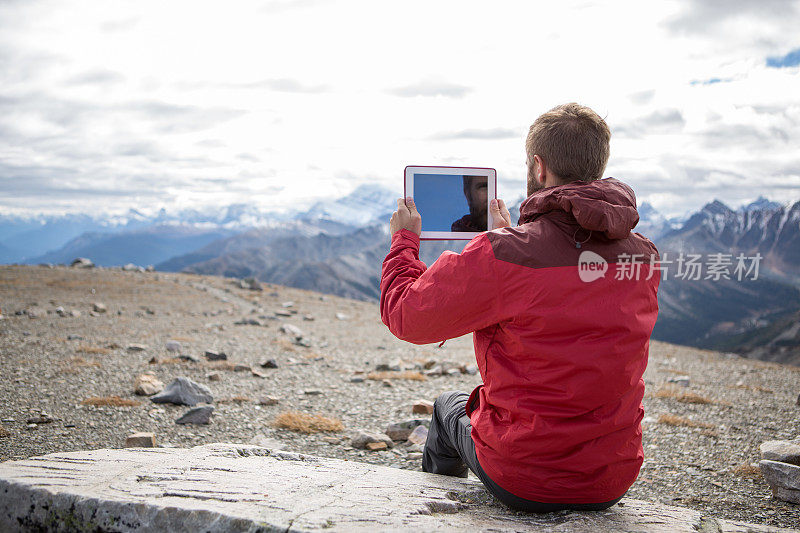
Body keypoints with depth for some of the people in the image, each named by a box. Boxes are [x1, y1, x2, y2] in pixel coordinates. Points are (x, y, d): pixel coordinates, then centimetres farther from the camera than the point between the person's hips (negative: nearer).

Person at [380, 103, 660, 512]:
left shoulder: (502, 255, -22)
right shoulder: (645, 256, -3)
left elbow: (405, 315, -10)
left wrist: (403, 239, 7)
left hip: (525, 483, -4)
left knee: (448, 406, 28)